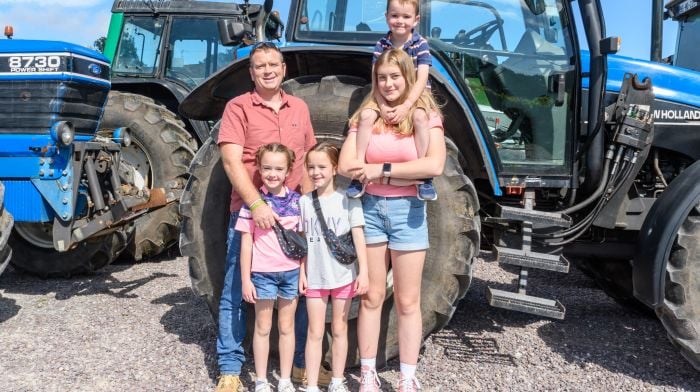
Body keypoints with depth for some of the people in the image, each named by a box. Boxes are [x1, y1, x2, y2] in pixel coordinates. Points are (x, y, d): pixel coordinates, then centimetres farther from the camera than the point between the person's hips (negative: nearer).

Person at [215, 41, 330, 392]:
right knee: (236, 293, 3)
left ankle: (301, 363, 25)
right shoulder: (238, 107, -3)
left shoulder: (299, 108, 11)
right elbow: (231, 162, -14)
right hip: (249, 213, -4)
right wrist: (256, 204, -25)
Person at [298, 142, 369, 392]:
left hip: (343, 275, -1)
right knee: (315, 333, 6)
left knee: (339, 330, 11)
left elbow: (358, 237, -8)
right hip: (315, 278, 2)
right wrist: (302, 273, 2)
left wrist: (363, 271, -13)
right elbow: (303, 241, 5)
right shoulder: (304, 202, 2)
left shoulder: (348, 200, -6)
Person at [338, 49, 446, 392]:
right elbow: (346, 166, -7)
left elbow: (434, 165, -17)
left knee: (407, 301, 7)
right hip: (370, 208, 2)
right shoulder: (366, 115, 5)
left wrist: (382, 169, -15)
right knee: (371, 297, 9)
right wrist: (404, 174, -13)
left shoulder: (425, 114, -1)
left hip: (407, 210, -2)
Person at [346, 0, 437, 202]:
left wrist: (406, 106, -30)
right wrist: (382, 106, -26)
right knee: (366, 115, -23)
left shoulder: (421, 44, -8)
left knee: (420, 117, -34)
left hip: (415, 95, -2)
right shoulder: (381, 44, -1)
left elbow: (422, 79, -16)